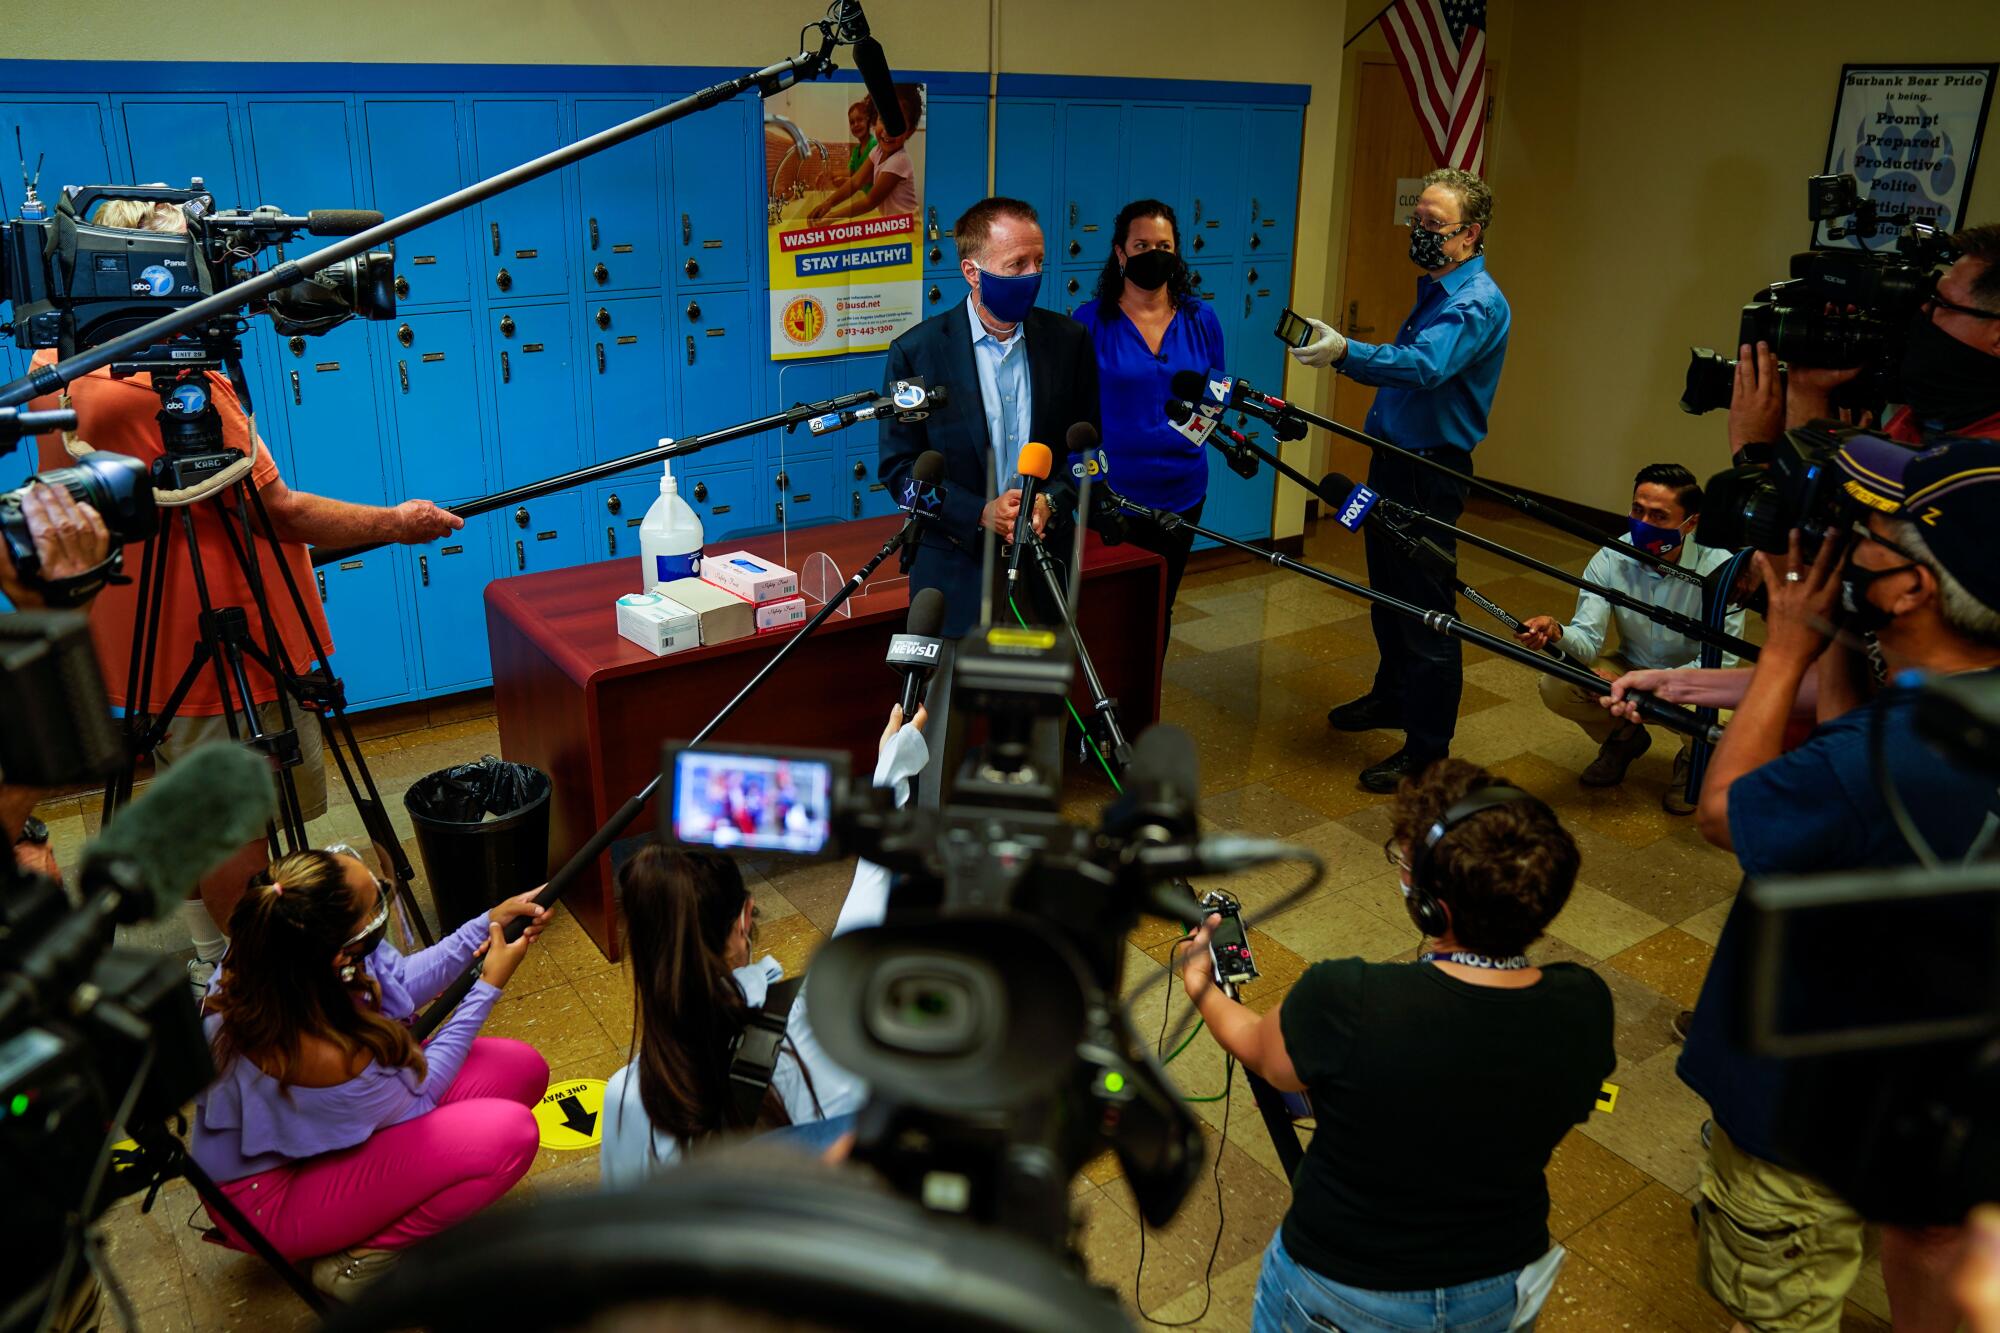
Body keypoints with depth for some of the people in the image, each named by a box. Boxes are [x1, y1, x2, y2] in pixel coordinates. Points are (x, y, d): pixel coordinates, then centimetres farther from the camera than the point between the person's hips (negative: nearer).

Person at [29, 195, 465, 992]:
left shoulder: (57, 364, 6)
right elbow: (278, 510, -21)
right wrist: (395, 524, -9)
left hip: (147, 644, 10)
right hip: (218, 644, -10)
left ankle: (211, 971, 38)